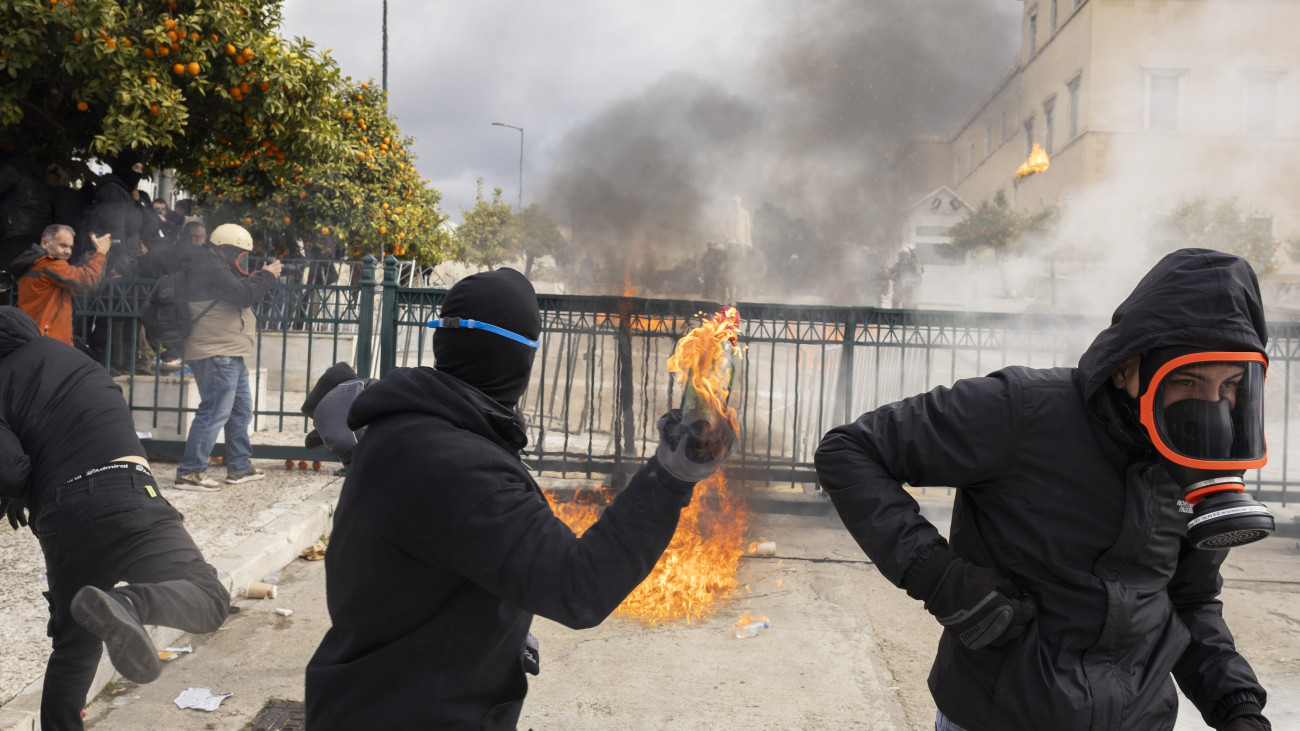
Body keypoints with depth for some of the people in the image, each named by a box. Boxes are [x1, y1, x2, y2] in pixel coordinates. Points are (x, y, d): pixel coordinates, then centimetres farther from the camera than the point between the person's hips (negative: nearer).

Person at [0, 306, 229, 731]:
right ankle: (128, 604, -37)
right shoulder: (62, 352, 21)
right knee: (208, 596, -10)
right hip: (122, 494, -1)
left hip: (58, 516, 1)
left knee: (74, 643, 20)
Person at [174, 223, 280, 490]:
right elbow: (242, 296, -22)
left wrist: (254, 279, 8)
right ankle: (189, 472, -7)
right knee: (215, 412, -11)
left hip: (228, 354, 11)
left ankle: (239, 467, 25)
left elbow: (238, 295, 22)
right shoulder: (210, 268, -13)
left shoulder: (215, 267, 20)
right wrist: (267, 277, -10)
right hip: (216, 354, -11)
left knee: (241, 410, 16)